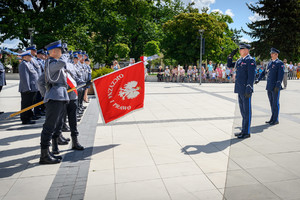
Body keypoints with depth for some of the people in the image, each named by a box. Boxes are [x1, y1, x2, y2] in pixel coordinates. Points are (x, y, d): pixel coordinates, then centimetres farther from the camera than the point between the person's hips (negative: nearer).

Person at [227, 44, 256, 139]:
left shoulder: (250, 60, -10)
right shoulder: (239, 60, 16)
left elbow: (251, 76, -17)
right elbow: (229, 65, 27)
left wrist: (248, 90, -21)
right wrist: (231, 55, 12)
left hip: (246, 89, -9)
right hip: (240, 89, 9)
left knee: (247, 110, -2)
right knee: (243, 110, 14)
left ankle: (246, 132, 5)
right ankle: (243, 130, 23)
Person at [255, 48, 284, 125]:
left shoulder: (280, 63, -6)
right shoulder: (270, 63, 16)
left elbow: (281, 75, -15)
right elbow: (264, 72, 25)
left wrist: (278, 85, -23)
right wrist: (258, 79, 19)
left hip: (275, 87, -7)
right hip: (269, 87, 7)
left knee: (275, 103, -2)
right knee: (272, 103, 12)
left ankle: (276, 120, 6)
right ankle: (272, 118, 22)